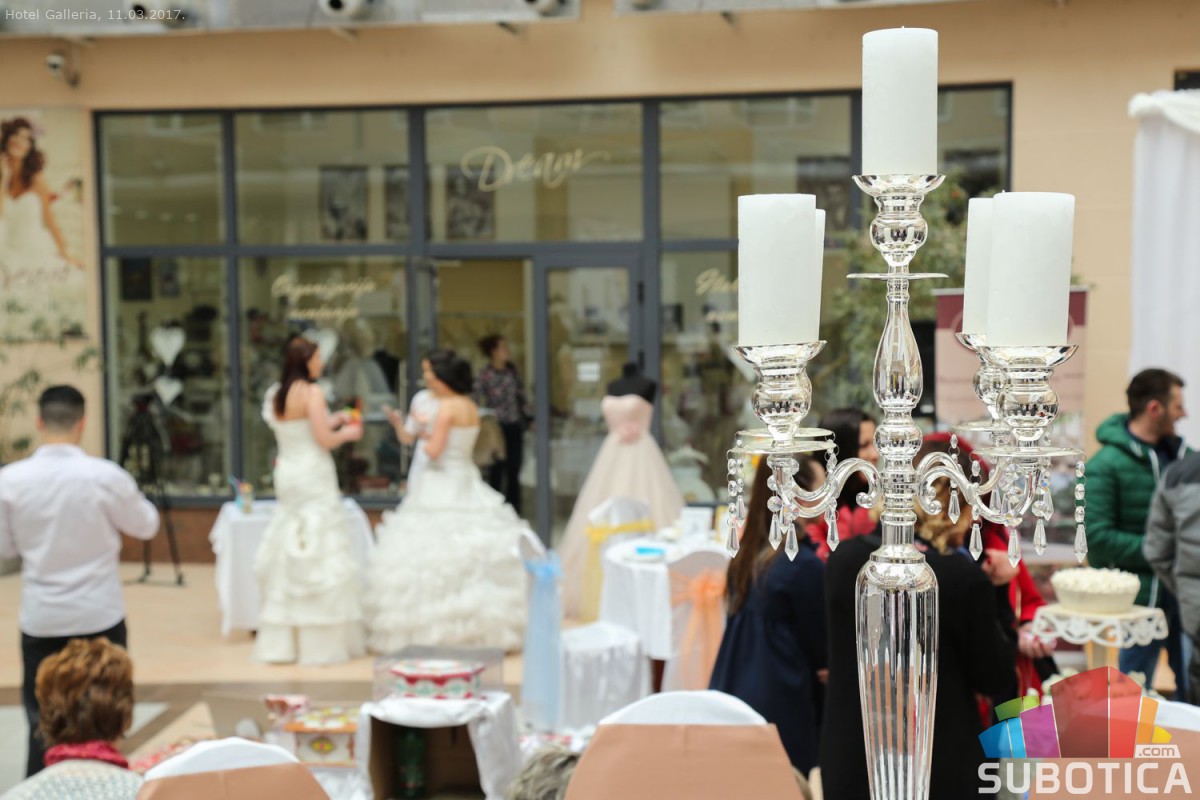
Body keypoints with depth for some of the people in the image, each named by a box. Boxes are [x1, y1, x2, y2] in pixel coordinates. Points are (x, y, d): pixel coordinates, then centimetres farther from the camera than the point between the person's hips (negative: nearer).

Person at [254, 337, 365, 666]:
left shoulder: (275, 395, 10)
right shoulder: (312, 393, -14)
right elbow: (324, 440, -17)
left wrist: (333, 420, 20)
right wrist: (347, 433, 2)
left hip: (287, 475, 8)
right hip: (313, 476, -8)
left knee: (288, 553, 12)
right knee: (321, 555, -2)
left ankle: (281, 641, 15)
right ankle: (321, 642, 0)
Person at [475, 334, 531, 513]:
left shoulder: (512, 370, 7)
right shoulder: (485, 374, -9)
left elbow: (521, 395, 14)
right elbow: (480, 401, -11)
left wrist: (527, 416, 9)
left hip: (515, 427, 5)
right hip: (497, 428, -5)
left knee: (514, 473, 9)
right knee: (496, 472, 1)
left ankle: (514, 511, 17)